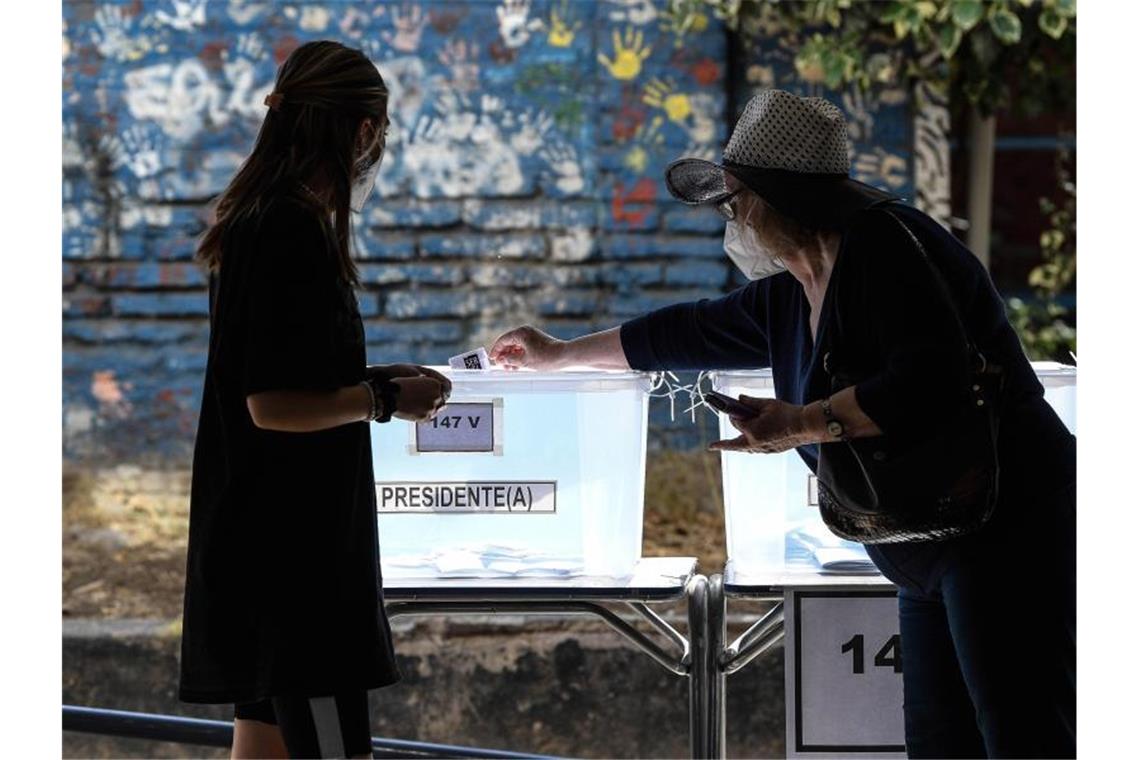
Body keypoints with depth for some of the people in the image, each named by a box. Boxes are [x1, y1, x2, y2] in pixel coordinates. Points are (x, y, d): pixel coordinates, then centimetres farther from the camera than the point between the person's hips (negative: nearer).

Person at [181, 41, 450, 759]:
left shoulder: (254, 222, 13)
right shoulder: (297, 231, -17)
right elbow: (274, 405, -21)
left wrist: (372, 378, 17)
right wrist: (385, 399, -10)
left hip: (259, 547, 10)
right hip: (293, 551, -10)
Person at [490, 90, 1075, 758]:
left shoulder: (886, 244, -14)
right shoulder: (787, 299, 15)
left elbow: (930, 381, -25)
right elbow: (693, 332, 31)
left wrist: (803, 424, -20)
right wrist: (561, 354, 42)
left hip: (1006, 530, -10)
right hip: (932, 564, 10)